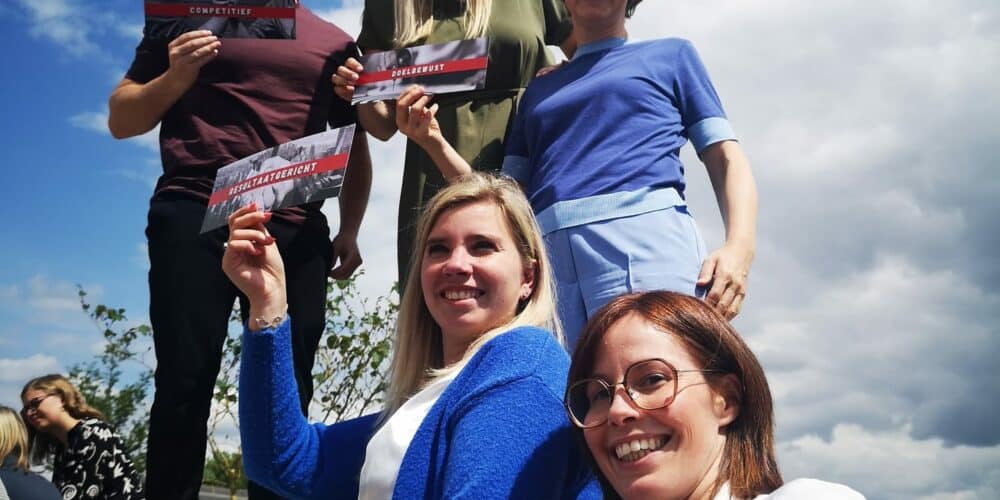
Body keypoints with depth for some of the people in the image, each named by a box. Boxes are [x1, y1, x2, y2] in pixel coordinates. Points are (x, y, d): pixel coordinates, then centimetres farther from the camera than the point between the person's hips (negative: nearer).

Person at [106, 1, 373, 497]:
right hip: (194, 215, -1)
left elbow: (354, 147, 23)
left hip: (295, 229, 1)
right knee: (184, 385, -5)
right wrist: (176, 77, -2)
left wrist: (349, 230, 10)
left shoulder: (335, 43, 19)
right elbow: (121, 119, 17)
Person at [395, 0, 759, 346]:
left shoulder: (671, 55, 23)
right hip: (549, 255, 3)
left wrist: (740, 246, -7)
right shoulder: (538, 90, 31)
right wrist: (435, 143, 9)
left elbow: (726, 158, 13)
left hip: (647, 240, -3)